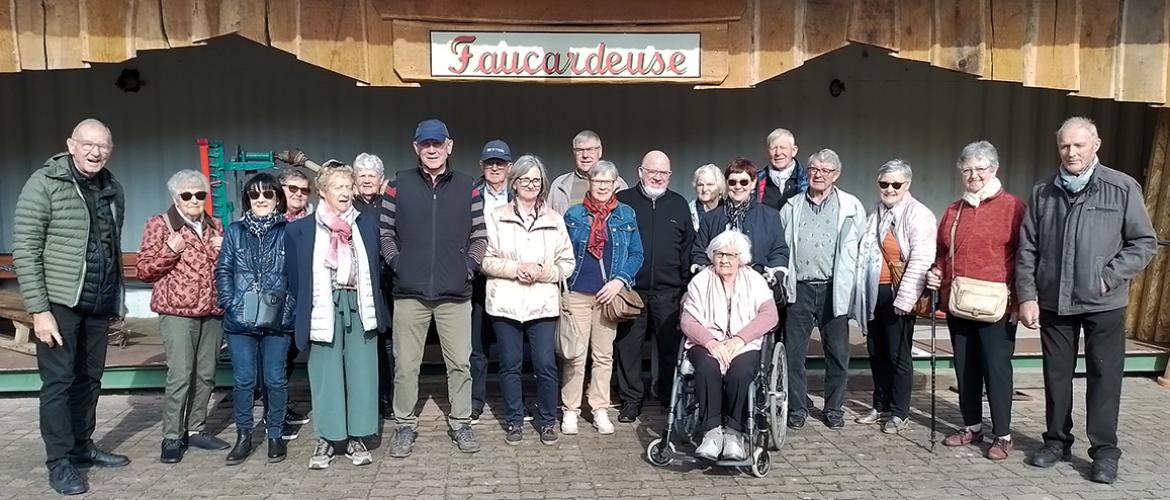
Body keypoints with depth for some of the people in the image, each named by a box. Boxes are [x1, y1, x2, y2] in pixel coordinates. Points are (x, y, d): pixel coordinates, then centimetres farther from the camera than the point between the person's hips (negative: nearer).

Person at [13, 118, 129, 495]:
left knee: (89, 378, 14)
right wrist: (39, 309, -16)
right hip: (60, 302, -5)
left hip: (98, 305, 5)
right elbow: (25, 249, -12)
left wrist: (115, 297, 9)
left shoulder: (113, 189, 8)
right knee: (58, 381, 2)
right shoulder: (44, 183, -9)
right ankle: (59, 463, 11)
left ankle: (83, 447, 27)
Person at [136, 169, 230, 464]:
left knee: (206, 375, 8)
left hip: (212, 312, 5)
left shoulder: (215, 225, 15)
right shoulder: (160, 224, 0)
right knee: (179, 376, -9)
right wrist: (170, 251, -17)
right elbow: (144, 270, -1)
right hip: (177, 312, -5)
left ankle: (196, 430, 20)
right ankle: (172, 438, 1)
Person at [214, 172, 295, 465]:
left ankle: (275, 435, 19)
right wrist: (229, 303, -5)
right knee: (243, 381, 5)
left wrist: (288, 303, -9)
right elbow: (223, 270, 6)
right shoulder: (235, 231, 8)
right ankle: (243, 436, 19)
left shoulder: (288, 232, 2)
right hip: (240, 320, 1)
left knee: (275, 380, 5)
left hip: (278, 320, -1)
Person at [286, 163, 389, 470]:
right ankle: (328, 438, 12)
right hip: (324, 309, -2)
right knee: (326, 374, 2)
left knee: (361, 372, 3)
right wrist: (305, 311, 0)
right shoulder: (300, 229, 4)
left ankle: (356, 437, 13)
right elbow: (294, 277, 5)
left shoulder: (368, 225, 10)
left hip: (360, 307, 2)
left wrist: (373, 306, 7)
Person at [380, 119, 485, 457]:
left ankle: (461, 423, 21)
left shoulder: (467, 188, 7)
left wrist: (470, 265, -3)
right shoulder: (399, 185, 4)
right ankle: (405, 426, 21)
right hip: (409, 292, 0)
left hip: (455, 293, 1)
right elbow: (385, 232, 7)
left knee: (460, 363, 6)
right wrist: (396, 263, -5)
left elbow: (479, 235, 9)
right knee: (405, 364, 6)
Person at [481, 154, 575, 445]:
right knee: (510, 365, 7)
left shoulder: (555, 220, 9)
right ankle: (514, 421, 22)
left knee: (546, 365, -1)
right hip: (506, 303, -1)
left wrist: (544, 272, -11)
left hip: (543, 304, 1)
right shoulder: (496, 217, 4)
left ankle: (547, 421, 17)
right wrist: (515, 268, -14)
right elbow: (485, 259, 0)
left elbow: (567, 263, 7)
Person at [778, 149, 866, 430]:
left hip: (834, 290, -1)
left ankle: (834, 409, 20)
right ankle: (797, 408, 15)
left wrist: (850, 286, -2)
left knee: (837, 353, 6)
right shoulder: (792, 207, 12)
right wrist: (781, 280, 3)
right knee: (793, 352, 2)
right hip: (799, 289, 1)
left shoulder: (851, 207, 6)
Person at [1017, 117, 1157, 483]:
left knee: (1104, 376, 4)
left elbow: (1144, 242, -2)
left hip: (1103, 303, -2)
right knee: (1056, 374, 12)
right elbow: (1027, 249, 5)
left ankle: (1105, 450, 15)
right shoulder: (1042, 193, 5)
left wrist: (1109, 277, -12)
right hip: (1053, 302, 3)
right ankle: (1057, 440, 25)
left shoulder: (1123, 188, -3)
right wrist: (1027, 296, -2)